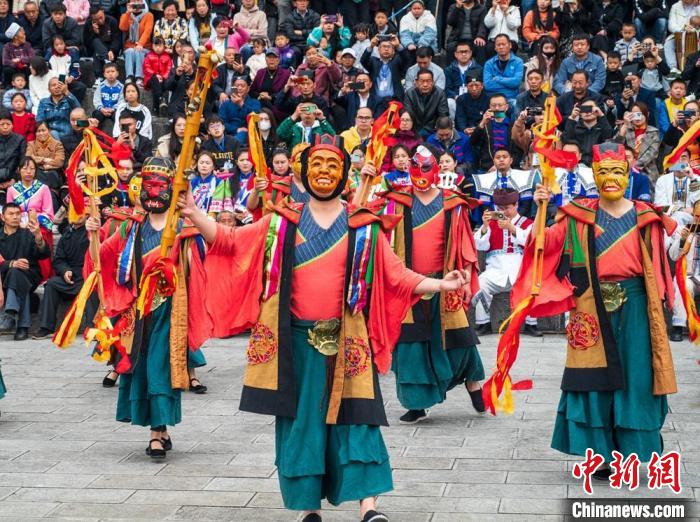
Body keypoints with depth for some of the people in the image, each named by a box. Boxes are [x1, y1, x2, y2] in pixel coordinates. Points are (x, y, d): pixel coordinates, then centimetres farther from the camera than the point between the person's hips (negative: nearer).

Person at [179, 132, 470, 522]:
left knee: (353, 418, -6)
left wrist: (439, 285, -9)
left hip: (345, 341, -1)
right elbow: (229, 242, 4)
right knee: (300, 420, 5)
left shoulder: (363, 227, 5)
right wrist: (194, 214, -9)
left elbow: (397, 278, 3)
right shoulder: (282, 223, 7)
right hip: (296, 340, 1)